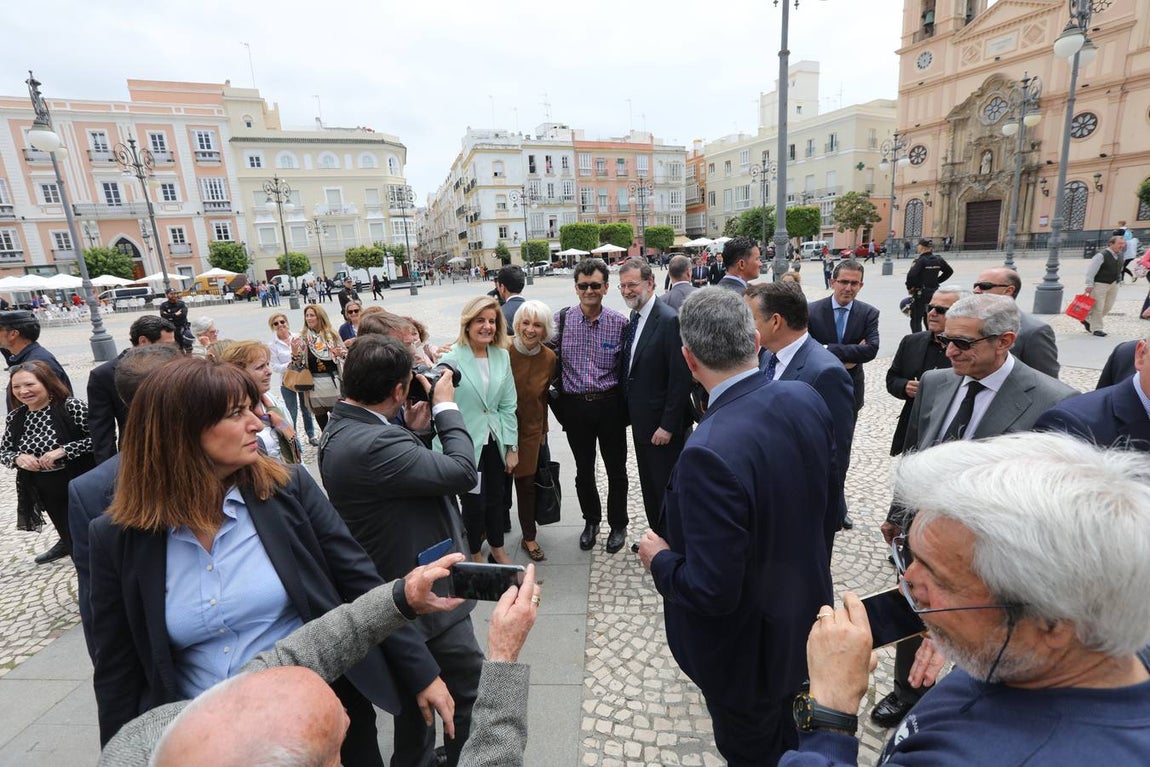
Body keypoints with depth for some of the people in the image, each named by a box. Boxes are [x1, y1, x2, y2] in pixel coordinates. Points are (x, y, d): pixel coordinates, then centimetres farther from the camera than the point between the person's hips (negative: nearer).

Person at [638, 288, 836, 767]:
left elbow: (712, 592, -31)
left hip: (746, 647, -6)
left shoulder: (710, 451, -38)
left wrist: (659, 560, -13)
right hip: (803, 614, 7)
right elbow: (825, 490, 3)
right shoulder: (807, 399, -14)